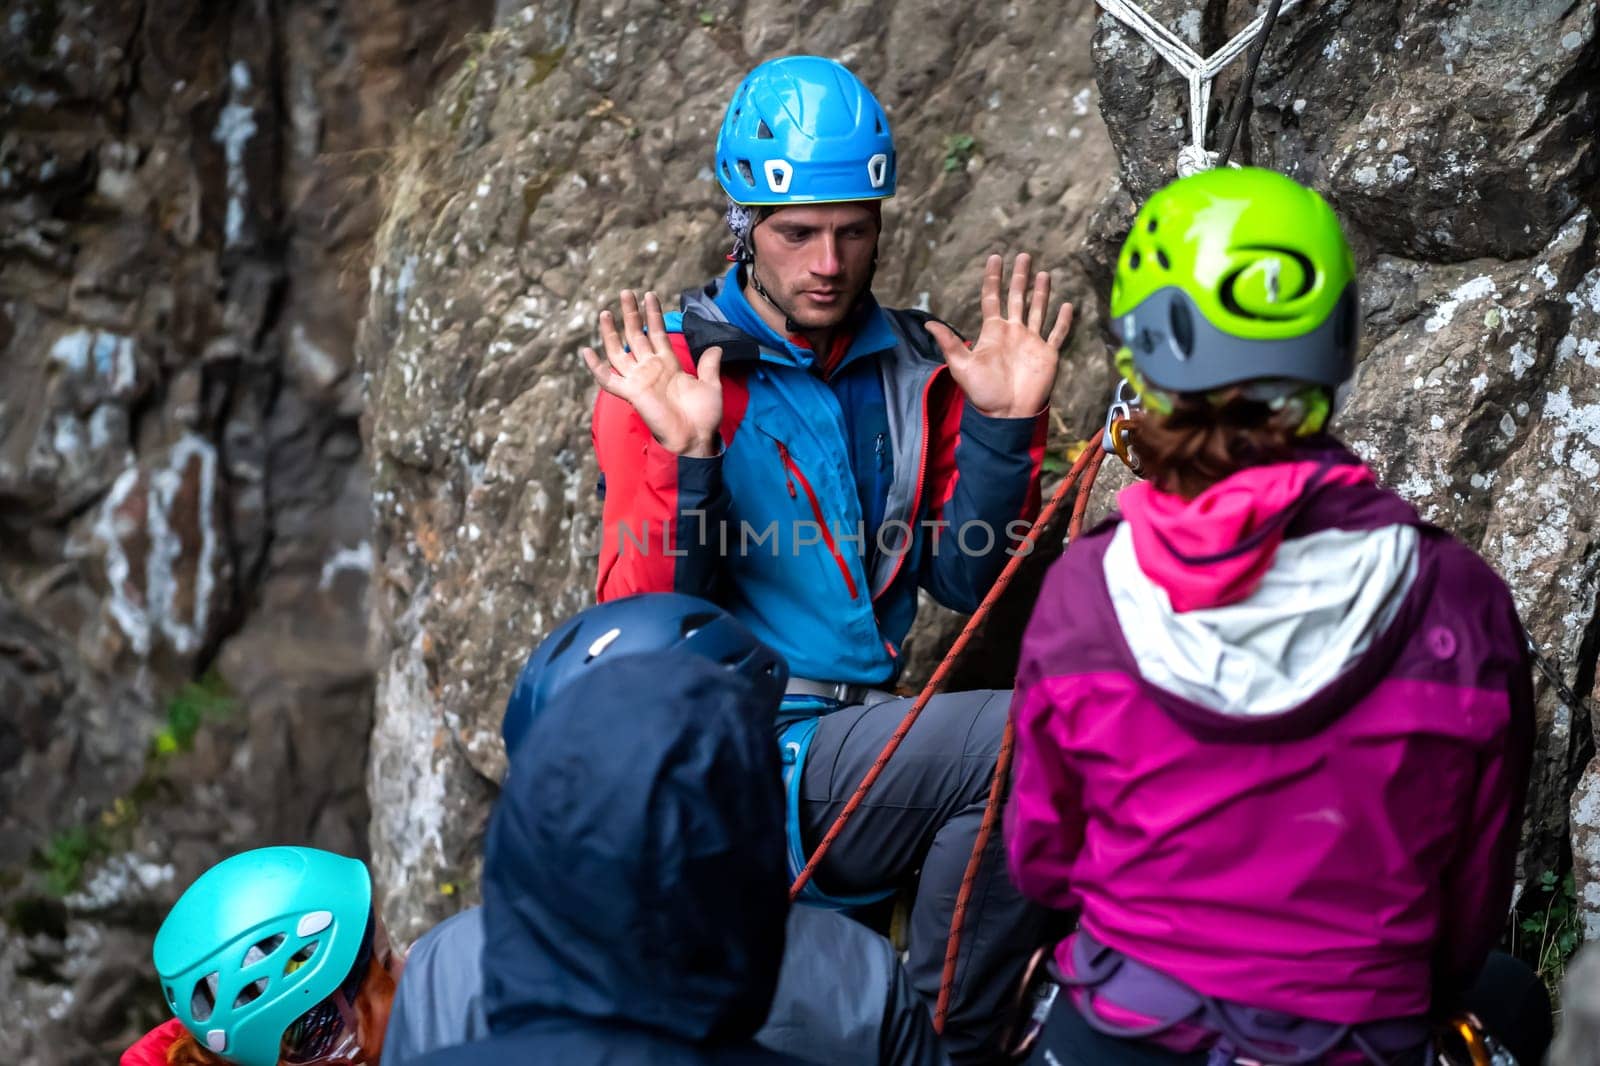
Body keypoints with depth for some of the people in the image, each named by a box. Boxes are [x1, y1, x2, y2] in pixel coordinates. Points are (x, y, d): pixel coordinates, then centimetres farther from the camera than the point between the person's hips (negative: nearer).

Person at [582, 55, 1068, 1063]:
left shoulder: (915, 365, 9)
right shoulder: (670, 371, -4)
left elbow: (968, 580, 6)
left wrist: (1004, 427, -6)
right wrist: (687, 459, -24)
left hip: (863, 733, 5)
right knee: (1021, 739, -23)